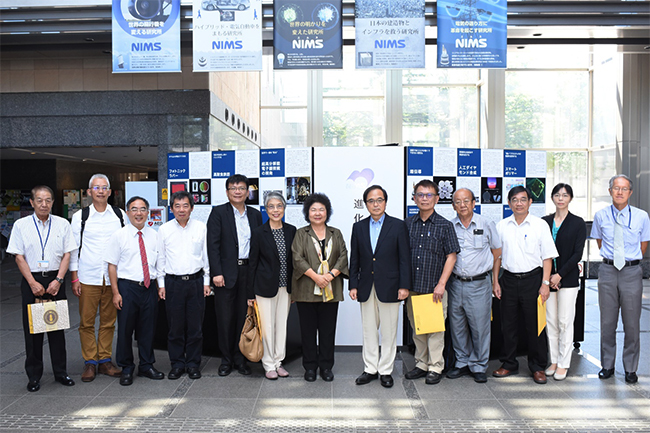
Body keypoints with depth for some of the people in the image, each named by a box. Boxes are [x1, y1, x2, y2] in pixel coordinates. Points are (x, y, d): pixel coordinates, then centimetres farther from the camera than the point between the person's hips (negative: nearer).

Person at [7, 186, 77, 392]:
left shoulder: (62, 224, 4)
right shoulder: (21, 225, 1)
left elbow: (67, 254, 3)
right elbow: (19, 257, -1)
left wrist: (58, 280, -8)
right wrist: (33, 283, -9)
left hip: (55, 280, 1)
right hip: (31, 281, -1)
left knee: (57, 326, 6)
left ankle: (60, 372, 16)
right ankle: (34, 375, 14)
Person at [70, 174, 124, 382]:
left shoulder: (120, 215, 6)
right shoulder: (80, 216, 3)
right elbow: (73, 249, 4)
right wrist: (75, 278, -1)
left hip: (113, 277, 1)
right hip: (88, 278, -1)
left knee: (109, 321, 8)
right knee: (86, 321, 2)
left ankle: (105, 360, 19)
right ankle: (90, 363, 14)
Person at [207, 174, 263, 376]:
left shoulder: (255, 214, 11)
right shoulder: (218, 212, -1)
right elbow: (213, 245, -7)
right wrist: (217, 273, -14)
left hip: (248, 272, 3)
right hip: (226, 273, -3)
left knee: (244, 316, 9)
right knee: (225, 317, 4)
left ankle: (240, 358, 21)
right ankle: (226, 359, 17)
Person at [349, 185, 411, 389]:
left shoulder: (398, 226, 0)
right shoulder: (358, 227, 9)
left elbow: (404, 258, -2)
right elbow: (354, 259, 9)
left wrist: (404, 286, -8)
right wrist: (353, 285, 3)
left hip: (389, 286, -3)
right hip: (366, 287, 3)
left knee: (389, 332, 4)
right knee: (369, 331, 10)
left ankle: (386, 370, 17)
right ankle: (370, 369, 22)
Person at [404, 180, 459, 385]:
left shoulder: (444, 225, -2)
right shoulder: (407, 224, 6)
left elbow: (451, 256, -4)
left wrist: (441, 284, -11)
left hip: (435, 288, -3)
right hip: (412, 287, 3)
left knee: (435, 328, 2)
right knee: (417, 328, 12)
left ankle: (435, 367, 15)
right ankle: (421, 364, 26)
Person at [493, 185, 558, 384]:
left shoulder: (540, 225, -1)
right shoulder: (501, 226, 6)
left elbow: (547, 256, -1)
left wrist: (545, 283, -8)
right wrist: (495, 282, 5)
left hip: (532, 279, -2)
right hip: (509, 279, 3)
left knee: (535, 325, 4)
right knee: (508, 324, 9)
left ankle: (538, 367, 18)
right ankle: (509, 364, 23)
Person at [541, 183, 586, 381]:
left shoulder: (578, 223, 0)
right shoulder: (545, 222, 8)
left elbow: (577, 254, -5)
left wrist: (560, 274, -11)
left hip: (568, 278, -3)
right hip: (548, 278, 3)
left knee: (565, 322, 0)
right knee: (551, 321, 7)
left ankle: (563, 364, 10)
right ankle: (554, 361, 18)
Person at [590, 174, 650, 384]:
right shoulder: (600, 216, 3)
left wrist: (630, 262, 13)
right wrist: (611, 260, 13)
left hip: (631, 272, -1)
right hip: (608, 271, 1)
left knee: (632, 323, 4)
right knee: (607, 322, 8)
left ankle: (630, 369, 18)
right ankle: (607, 365, 21)